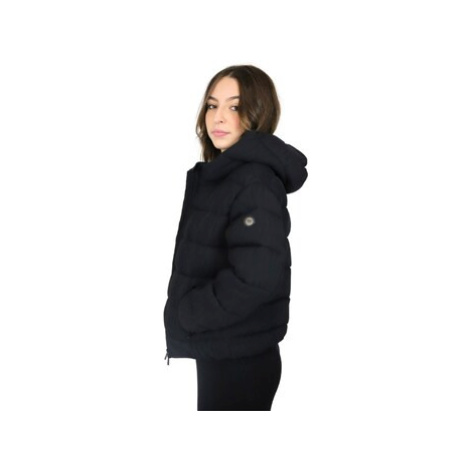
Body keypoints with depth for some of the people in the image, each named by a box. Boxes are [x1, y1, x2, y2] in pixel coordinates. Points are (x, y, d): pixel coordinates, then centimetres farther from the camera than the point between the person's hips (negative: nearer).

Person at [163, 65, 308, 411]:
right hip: (218, 349, 9)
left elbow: (256, 276, -30)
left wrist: (186, 313, -18)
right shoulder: (219, 175, 11)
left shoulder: (255, 181, -18)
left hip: (240, 359, -9)